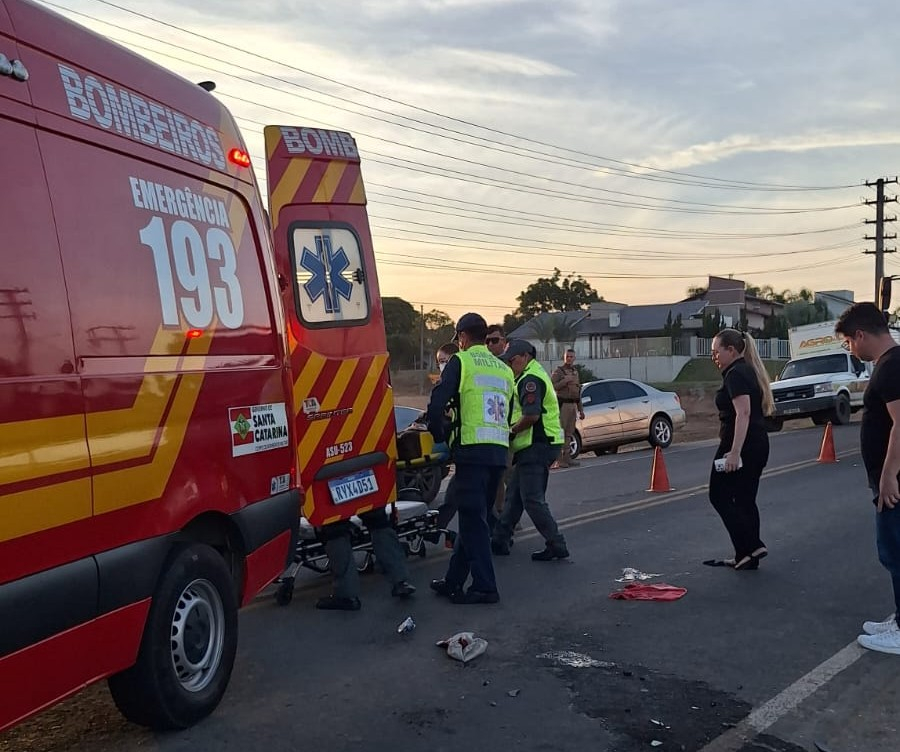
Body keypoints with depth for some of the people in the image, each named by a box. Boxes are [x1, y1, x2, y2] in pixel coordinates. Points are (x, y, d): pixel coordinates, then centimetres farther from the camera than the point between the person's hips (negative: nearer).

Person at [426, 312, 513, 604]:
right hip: (500, 451, 7)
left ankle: (484, 587, -3)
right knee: (473, 517, 13)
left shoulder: (461, 361, -1)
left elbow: (437, 404, -9)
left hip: (472, 450, -7)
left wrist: (440, 436, 5)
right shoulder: (504, 369, 19)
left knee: (472, 520, -2)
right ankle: (453, 581, 21)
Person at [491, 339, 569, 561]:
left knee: (532, 500, -8)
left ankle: (556, 546, -3)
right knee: (514, 495, 15)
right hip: (536, 445, 11)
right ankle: (500, 540, 22)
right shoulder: (534, 375, 20)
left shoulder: (530, 379, -15)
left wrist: (511, 431, -12)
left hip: (537, 446, -11)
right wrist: (513, 429, 13)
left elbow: (531, 416, -25)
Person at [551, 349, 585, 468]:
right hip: (562, 404, -7)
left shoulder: (575, 372, 19)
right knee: (560, 432, -10)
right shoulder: (558, 371, -3)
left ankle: (567, 457, 12)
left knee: (569, 432, 8)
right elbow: (552, 386, -15)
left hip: (573, 405, 7)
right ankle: (559, 458, -11)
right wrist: (564, 381, -23)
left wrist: (581, 409, 19)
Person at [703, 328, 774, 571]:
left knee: (720, 496, -1)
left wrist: (734, 452, -28)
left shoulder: (735, 374, -14)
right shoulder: (749, 371, 16)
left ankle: (751, 547, -5)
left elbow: (743, 413, -24)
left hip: (738, 445, -10)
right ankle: (746, 556, 15)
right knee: (745, 500, 12)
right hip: (758, 445, 10)